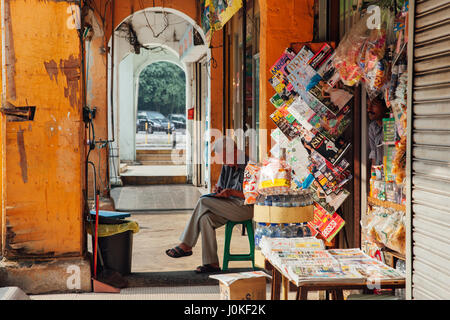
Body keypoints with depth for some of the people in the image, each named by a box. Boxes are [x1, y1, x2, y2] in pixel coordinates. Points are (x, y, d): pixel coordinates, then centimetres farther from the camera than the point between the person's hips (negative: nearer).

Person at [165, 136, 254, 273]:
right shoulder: (227, 166, 13)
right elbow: (222, 186, 23)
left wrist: (232, 192, -21)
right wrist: (218, 189, -1)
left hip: (246, 208, -8)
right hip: (230, 207, 8)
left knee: (203, 202, -20)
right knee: (205, 218, -22)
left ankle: (186, 246, -10)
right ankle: (211, 263, -22)